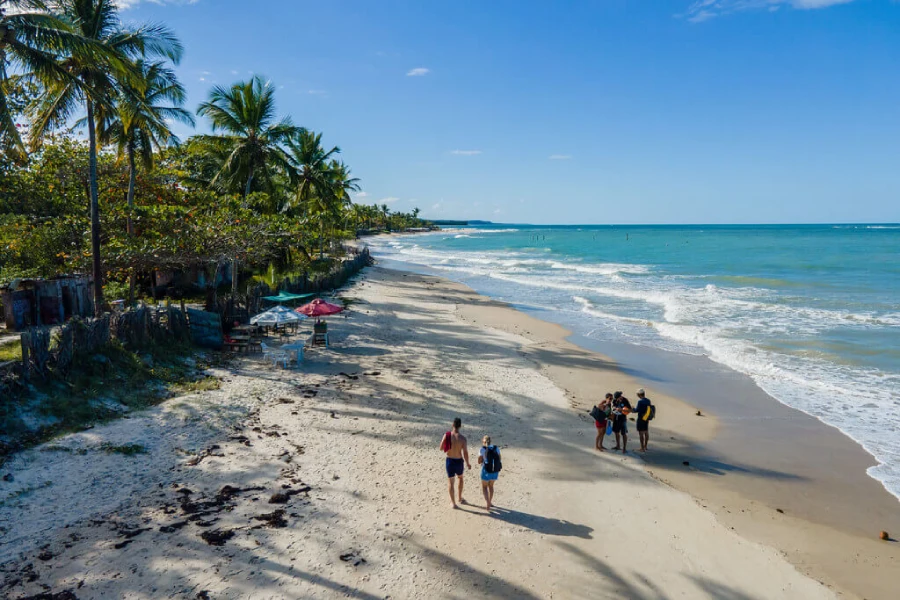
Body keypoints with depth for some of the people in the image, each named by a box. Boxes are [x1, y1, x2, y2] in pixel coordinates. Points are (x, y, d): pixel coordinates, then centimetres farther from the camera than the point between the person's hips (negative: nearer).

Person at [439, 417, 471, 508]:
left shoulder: (446, 435, -13)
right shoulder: (462, 438, -17)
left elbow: (441, 448, -2)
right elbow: (465, 453, -14)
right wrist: (467, 463, 2)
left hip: (449, 460, 0)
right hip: (459, 461, 0)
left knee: (450, 482, 12)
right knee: (460, 478, 27)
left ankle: (453, 502, 15)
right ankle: (460, 498, 36)